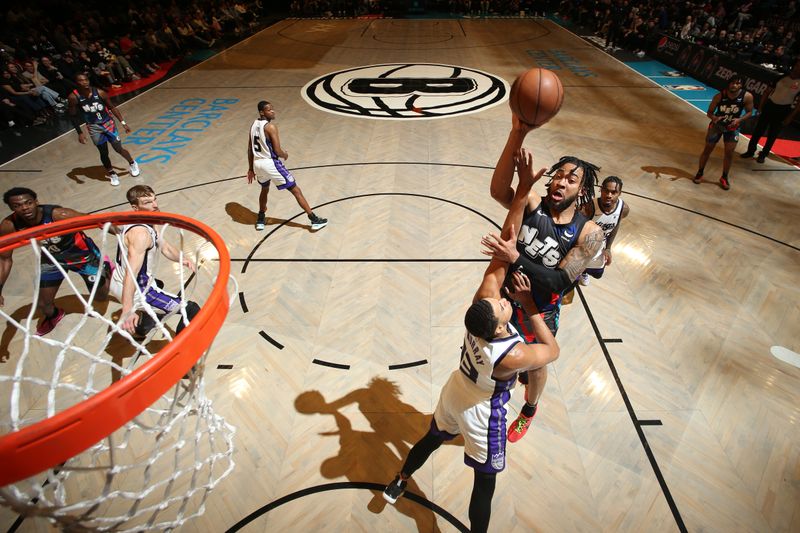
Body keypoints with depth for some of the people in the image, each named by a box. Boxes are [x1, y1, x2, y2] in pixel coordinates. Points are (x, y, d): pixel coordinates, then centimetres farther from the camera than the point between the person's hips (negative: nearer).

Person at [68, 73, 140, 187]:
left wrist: (123, 122, -6)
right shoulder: (74, 97, -14)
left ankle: (132, 163, 30)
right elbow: (74, 116, -4)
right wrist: (80, 133, -7)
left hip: (108, 123, 0)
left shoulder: (99, 92, -14)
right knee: (103, 153, 5)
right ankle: (112, 174, 24)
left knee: (119, 149, 0)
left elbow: (112, 107, -1)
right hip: (94, 127, 1)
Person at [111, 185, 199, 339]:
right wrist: (127, 310, -43)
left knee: (158, 285, 44)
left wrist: (182, 259, -12)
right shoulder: (141, 233, -28)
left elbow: (164, 247, 8)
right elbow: (131, 273, -37)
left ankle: (139, 329, 57)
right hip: (137, 292, -11)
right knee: (192, 310, -16)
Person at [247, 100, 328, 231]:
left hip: (257, 163, 8)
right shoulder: (270, 126, -14)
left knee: (264, 189, 34)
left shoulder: (254, 124, 10)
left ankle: (260, 220, 38)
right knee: (296, 190, 0)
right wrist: (285, 155, 5)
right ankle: (315, 220, 1)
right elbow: (277, 151, -18)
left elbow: (250, 149, 14)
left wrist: (251, 168, 22)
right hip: (271, 163, -8)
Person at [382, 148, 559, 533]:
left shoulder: (484, 299, -30)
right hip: (482, 414, -6)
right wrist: (529, 304, -18)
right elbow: (553, 350, -15)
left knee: (432, 439, 31)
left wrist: (523, 189, -31)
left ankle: (398, 484, 56)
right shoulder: (513, 355, -39)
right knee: (485, 484, 17)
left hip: (453, 393, 6)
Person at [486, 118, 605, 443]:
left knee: (535, 368, 25)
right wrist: (518, 133, -48)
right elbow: (498, 190, -37)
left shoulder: (589, 233, -17)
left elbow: (558, 282, -26)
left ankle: (529, 410, 59)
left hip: (540, 315, -1)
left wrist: (515, 258, -38)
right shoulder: (531, 204, -15)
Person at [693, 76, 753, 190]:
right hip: (717, 124, -1)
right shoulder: (719, 95, -21)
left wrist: (739, 120, -25)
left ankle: (724, 178, 19)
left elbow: (749, 112, -7)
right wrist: (714, 118, -33)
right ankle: (700, 173, 25)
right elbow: (709, 112, -12)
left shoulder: (747, 96, -19)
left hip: (733, 127, 1)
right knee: (708, 149, 7)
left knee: (729, 153, 2)